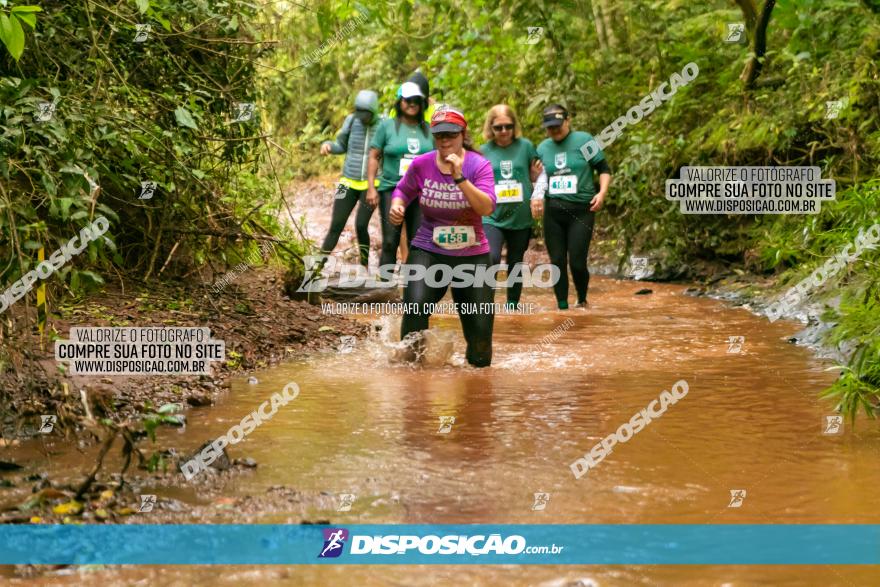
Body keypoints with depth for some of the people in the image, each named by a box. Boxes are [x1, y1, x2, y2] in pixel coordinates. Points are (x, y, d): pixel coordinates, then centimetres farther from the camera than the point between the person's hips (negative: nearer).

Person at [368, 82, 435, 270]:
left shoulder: (428, 129, 9)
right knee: (390, 242, -8)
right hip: (392, 190, -3)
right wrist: (371, 188, -6)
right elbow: (373, 157, 2)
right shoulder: (387, 125, 2)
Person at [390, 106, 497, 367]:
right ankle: (411, 360, -11)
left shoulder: (479, 165, -9)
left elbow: (487, 208, -23)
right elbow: (403, 190, 16)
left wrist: (459, 178, -31)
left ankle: (478, 358, 38)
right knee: (415, 305, -32)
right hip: (428, 251, 0)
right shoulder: (421, 164, -3)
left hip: (472, 255, 0)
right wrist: (397, 206, -5)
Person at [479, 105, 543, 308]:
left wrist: (537, 175, -9)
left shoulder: (526, 146, 1)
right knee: (491, 258, -22)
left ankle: (512, 305, 28)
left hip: (520, 217, 2)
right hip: (492, 217, -2)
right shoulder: (483, 152, 1)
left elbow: (534, 177, 13)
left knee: (516, 263, 13)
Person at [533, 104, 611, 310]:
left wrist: (602, 193, -11)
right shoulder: (543, 148, 10)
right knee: (557, 262, 4)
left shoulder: (583, 140, -1)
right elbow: (538, 178, 18)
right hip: (553, 211, 4)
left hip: (581, 210, -4)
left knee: (577, 262, -7)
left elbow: (604, 169, 2)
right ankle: (562, 307, 14)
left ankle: (582, 301, 19)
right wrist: (535, 197, 0)